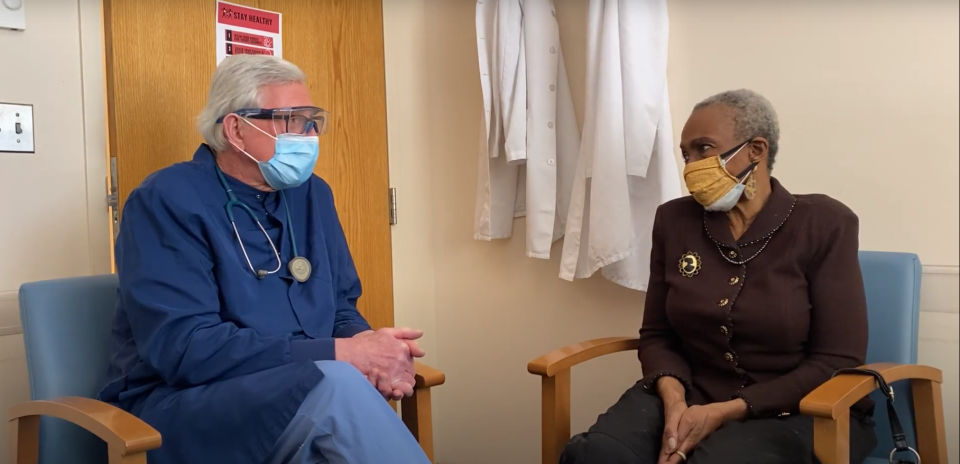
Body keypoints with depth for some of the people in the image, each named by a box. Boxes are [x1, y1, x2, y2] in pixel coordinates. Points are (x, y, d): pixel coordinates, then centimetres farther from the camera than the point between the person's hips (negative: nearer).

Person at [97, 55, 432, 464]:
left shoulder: (312, 194, 10)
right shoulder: (168, 200, -11)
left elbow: (340, 308, 14)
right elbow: (185, 349, -22)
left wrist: (368, 348, -11)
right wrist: (339, 353, -23)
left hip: (303, 396, 6)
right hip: (185, 407, -5)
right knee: (337, 384, -33)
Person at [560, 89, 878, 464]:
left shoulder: (823, 224, -6)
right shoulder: (674, 220, 5)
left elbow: (837, 362, -8)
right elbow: (658, 335, 9)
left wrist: (726, 412, -17)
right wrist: (674, 400, -13)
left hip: (799, 412, -3)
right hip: (693, 398, 3)